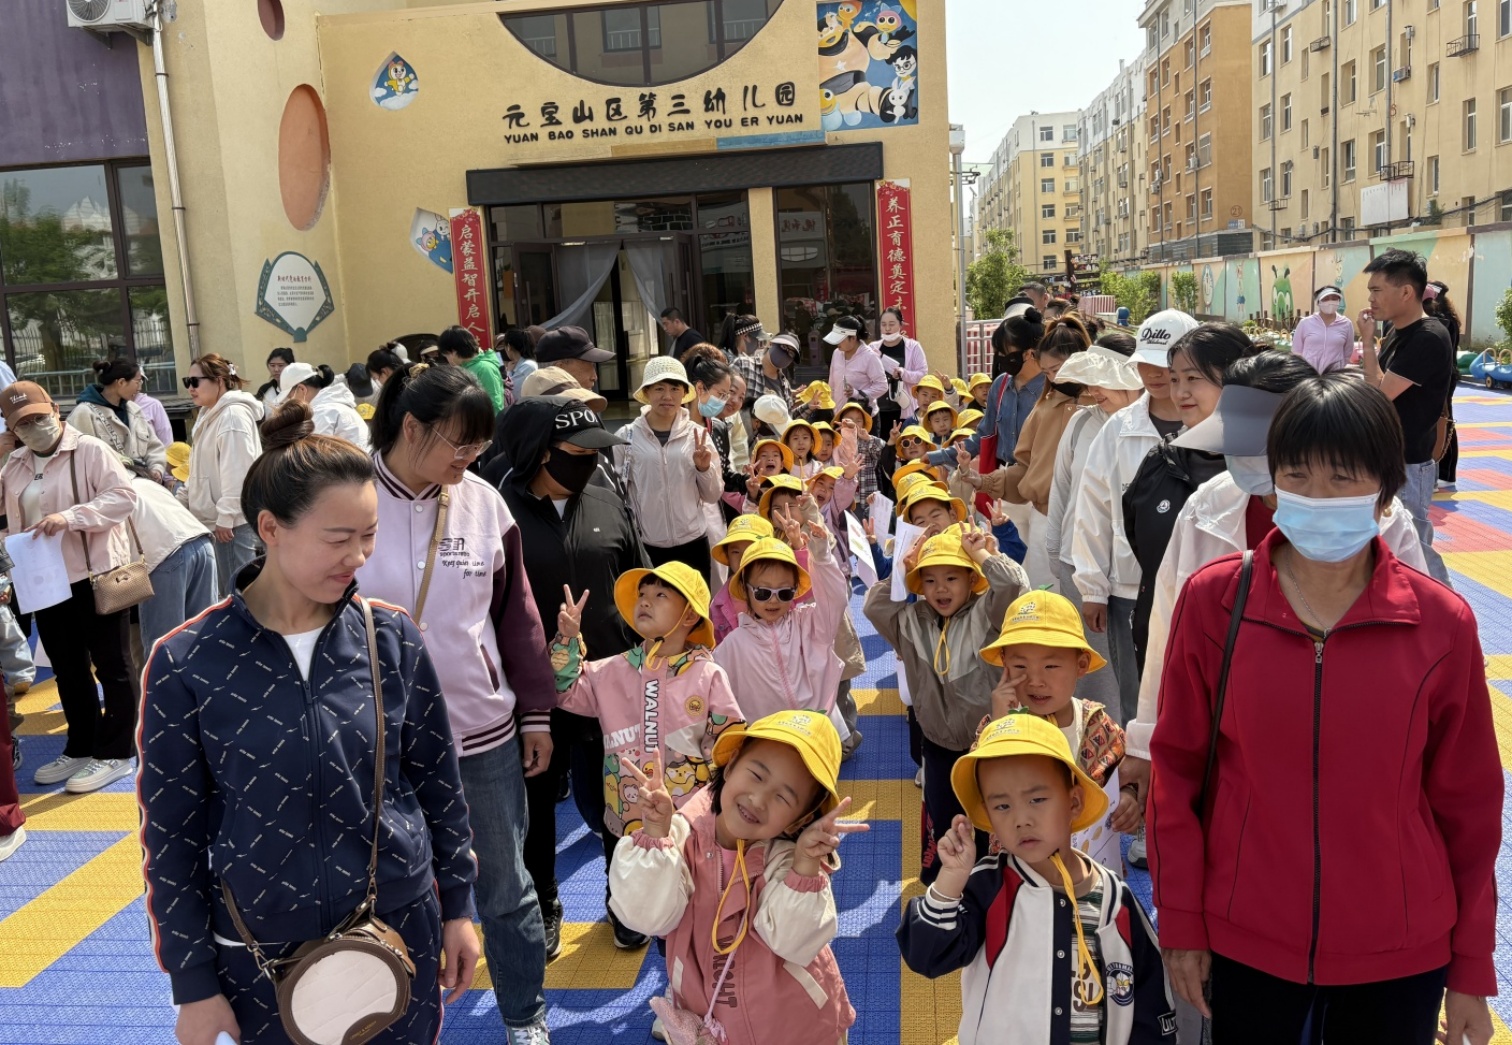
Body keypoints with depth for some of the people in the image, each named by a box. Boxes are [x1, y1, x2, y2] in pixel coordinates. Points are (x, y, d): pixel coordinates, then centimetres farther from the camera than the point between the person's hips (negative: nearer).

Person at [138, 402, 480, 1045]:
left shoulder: (392, 637, -7)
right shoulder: (186, 663, -13)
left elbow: (438, 782, 3)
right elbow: (172, 836, -5)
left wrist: (456, 908, 7)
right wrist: (193, 982, -2)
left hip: (402, 929, 2)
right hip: (261, 956, -1)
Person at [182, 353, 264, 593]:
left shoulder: (233, 414, -15)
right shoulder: (210, 415, 17)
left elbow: (238, 472, -21)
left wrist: (225, 517, -22)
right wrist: (184, 499, 20)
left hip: (232, 520, -10)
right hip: (217, 518, 10)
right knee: (226, 588, 13)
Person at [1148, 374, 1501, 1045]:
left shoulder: (1442, 624, -9)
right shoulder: (1213, 599, -10)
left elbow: (1469, 802, -1)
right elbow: (1176, 768, -4)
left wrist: (1473, 966, 4)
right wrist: (1180, 922, -1)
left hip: (1401, 961, 0)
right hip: (1245, 945, 0)